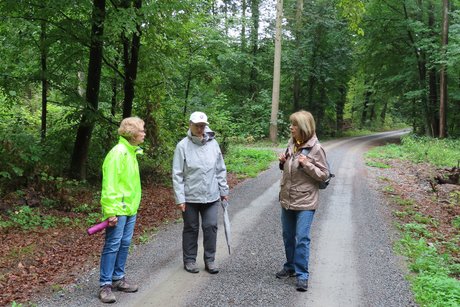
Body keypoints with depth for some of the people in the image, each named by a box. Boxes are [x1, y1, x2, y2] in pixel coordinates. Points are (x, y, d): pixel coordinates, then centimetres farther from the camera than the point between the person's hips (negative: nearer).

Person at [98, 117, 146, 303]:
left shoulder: (131, 152, 12)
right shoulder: (117, 153, -17)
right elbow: (109, 184, -20)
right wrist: (111, 211, -23)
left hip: (130, 208, 9)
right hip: (119, 210, -9)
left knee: (124, 245, 14)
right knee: (112, 246, -2)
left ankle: (118, 279, 25)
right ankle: (105, 285, 6)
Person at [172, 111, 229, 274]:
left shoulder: (213, 143, 1)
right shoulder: (183, 146, -9)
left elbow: (220, 170, 8)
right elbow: (177, 175, -9)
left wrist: (224, 190, 8)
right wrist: (180, 198, -12)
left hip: (211, 196, 3)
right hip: (190, 197, -2)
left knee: (211, 227, 6)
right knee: (191, 229, 10)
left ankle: (210, 260, 20)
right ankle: (189, 260, 24)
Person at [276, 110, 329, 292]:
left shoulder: (315, 148, -13)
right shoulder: (291, 144, 5)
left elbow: (324, 175, -11)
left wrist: (307, 164, -23)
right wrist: (282, 162, -2)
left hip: (305, 202, -7)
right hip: (287, 199, 7)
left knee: (302, 238, -5)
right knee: (288, 236, 16)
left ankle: (302, 275, 4)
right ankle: (290, 267, 32)